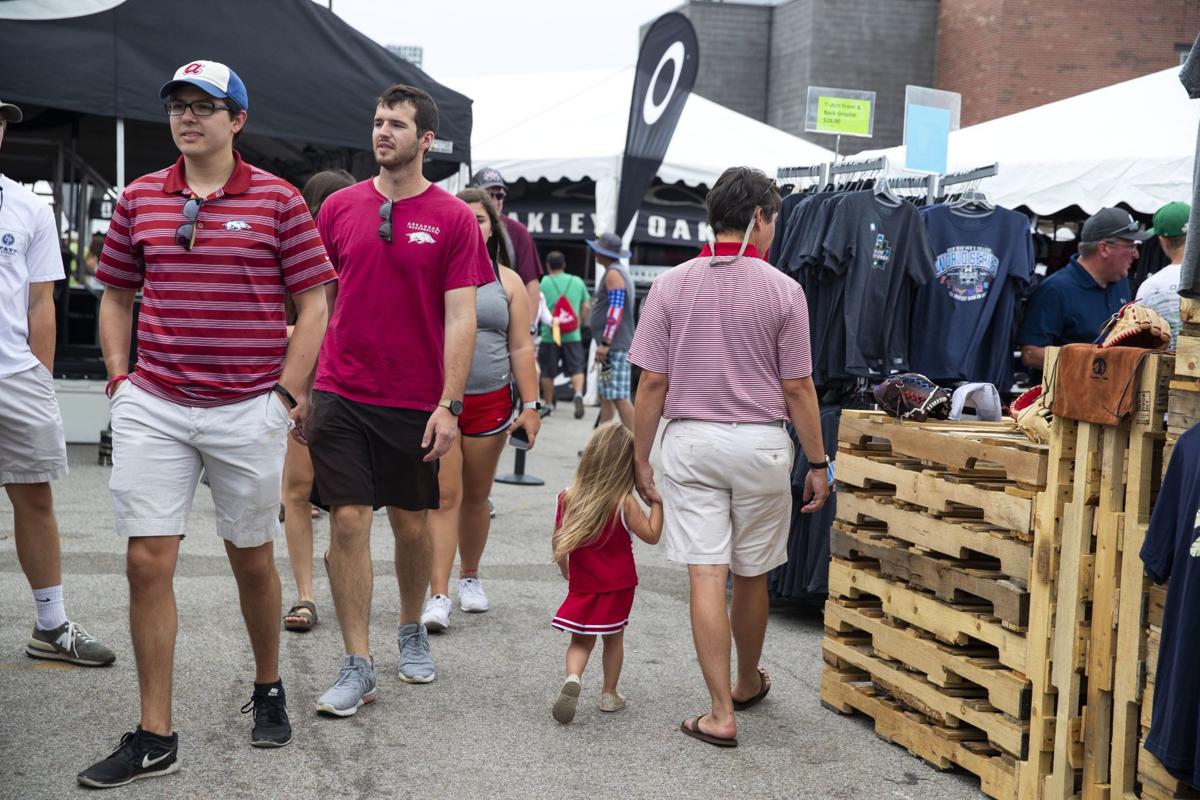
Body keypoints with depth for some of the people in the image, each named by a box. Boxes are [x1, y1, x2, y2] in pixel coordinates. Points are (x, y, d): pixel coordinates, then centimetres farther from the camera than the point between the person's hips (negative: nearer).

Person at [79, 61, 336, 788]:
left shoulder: (278, 200, -1)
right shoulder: (139, 199, 8)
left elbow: (313, 303, -1)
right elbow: (116, 295, 17)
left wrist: (290, 394, -6)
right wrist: (120, 378, 5)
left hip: (248, 411, -2)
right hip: (153, 408, 2)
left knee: (253, 558, 11)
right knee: (148, 563, -2)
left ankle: (269, 690, 34)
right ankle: (155, 737, 7)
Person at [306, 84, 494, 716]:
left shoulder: (453, 218, -3)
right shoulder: (339, 207, 5)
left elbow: (461, 318, -6)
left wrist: (449, 405, -12)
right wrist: (300, 383, 7)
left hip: (416, 402, -1)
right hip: (340, 394, 1)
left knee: (412, 524, 11)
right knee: (348, 521, -3)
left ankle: (412, 630, 36)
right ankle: (358, 666, 6)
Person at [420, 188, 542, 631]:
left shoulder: (507, 281, 9)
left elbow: (521, 348, 8)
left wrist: (530, 406, 4)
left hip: (490, 403, 2)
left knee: (475, 496, 12)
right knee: (443, 496, -9)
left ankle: (470, 576, 31)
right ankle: (438, 596, -9)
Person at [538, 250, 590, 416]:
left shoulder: (543, 283, -4)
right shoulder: (578, 282, 5)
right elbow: (586, 307, 7)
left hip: (549, 335, -1)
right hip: (573, 334, 1)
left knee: (547, 372, 11)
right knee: (576, 368, 4)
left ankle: (548, 403, 22)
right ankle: (578, 394, -20)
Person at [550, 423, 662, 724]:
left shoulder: (567, 498, -5)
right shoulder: (624, 503, -16)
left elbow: (558, 543, 3)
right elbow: (652, 536, -9)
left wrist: (565, 570, 20)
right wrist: (656, 502, 0)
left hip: (582, 584, 2)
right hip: (616, 585, -2)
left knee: (581, 640, 12)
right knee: (614, 639, 16)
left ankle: (572, 678, -15)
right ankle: (609, 694, 23)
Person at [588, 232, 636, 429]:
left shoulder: (613, 273, -12)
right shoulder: (620, 271, 20)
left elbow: (616, 309, -23)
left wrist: (605, 343, -25)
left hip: (615, 346, -11)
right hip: (614, 346, 11)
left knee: (619, 398, -13)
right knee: (605, 395, 15)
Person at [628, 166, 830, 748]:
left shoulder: (671, 285, -1)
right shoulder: (782, 290, -5)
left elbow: (652, 382, -1)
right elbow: (797, 389, -3)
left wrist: (640, 458, 7)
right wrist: (817, 464, 6)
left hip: (689, 441, 0)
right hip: (759, 442, 0)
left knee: (706, 577, 0)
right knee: (751, 576, 16)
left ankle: (721, 713, -1)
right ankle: (748, 683, 37)